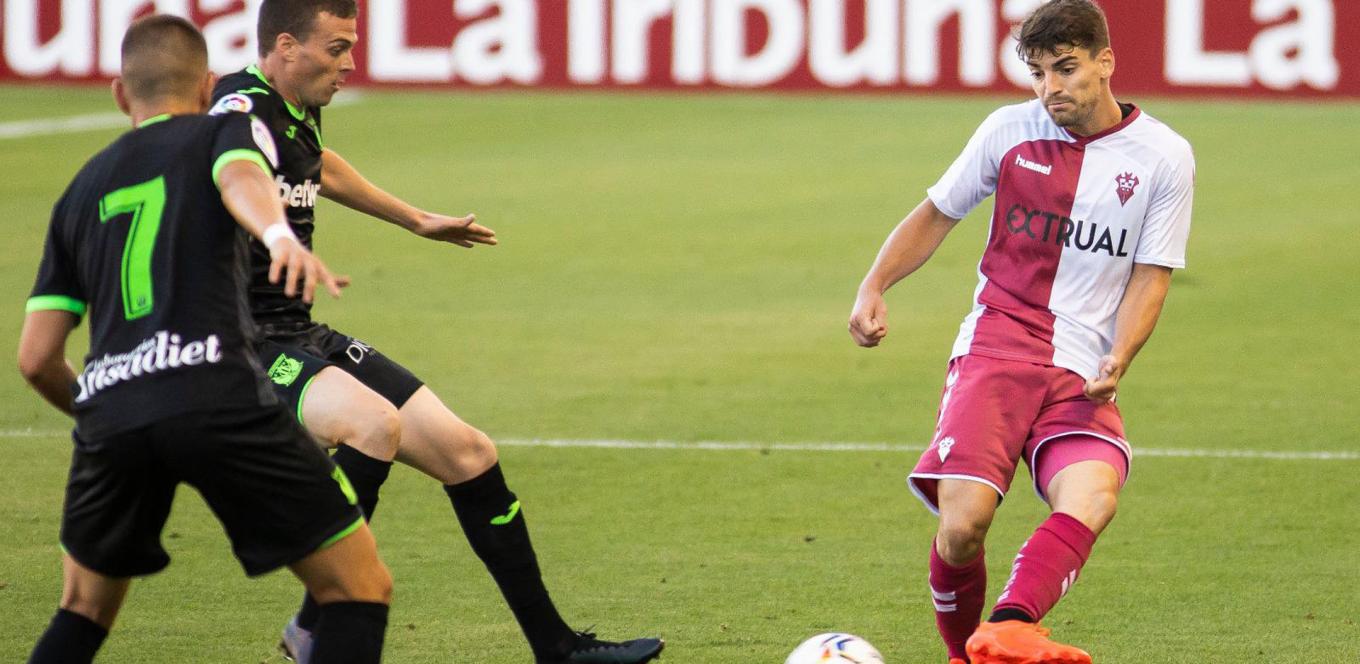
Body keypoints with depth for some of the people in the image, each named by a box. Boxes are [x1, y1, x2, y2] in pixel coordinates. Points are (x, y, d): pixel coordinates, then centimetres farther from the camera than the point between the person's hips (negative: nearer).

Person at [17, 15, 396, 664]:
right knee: (360, 587, 4)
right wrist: (281, 236, -34)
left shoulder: (82, 190, 27)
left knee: (85, 608, 26)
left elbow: (35, 357, 23)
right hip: (220, 402, -4)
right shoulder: (226, 130, 16)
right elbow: (241, 179, -12)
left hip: (109, 414, 5)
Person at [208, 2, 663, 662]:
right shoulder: (242, 108, -18)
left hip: (303, 339, 9)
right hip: (242, 347, -9)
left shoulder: (298, 112, 12)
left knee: (468, 454, 6)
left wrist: (416, 221, 49)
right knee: (376, 423, -35)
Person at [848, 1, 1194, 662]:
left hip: (1082, 376, 0)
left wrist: (1118, 360, -12)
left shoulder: (1164, 157, 3)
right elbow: (936, 213, 20)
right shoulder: (1010, 131, 7)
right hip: (994, 351, 0)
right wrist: (873, 288, 6)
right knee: (962, 525, -19)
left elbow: (1150, 277, 6)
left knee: (1091, 497, -32)